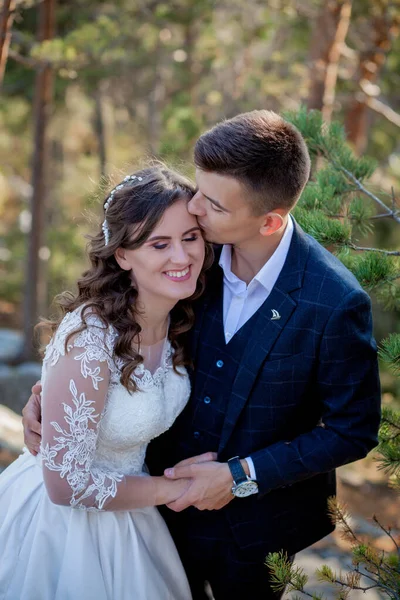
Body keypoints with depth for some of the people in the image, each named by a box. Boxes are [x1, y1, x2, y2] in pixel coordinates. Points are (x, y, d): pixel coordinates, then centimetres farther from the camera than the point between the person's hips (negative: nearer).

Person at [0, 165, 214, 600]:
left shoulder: (177, 320, -8)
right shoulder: (89, 339, -30)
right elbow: (66, 484, -25)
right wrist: (170, 488, -16)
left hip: (126, 514, 7)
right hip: (65, 520, -7)